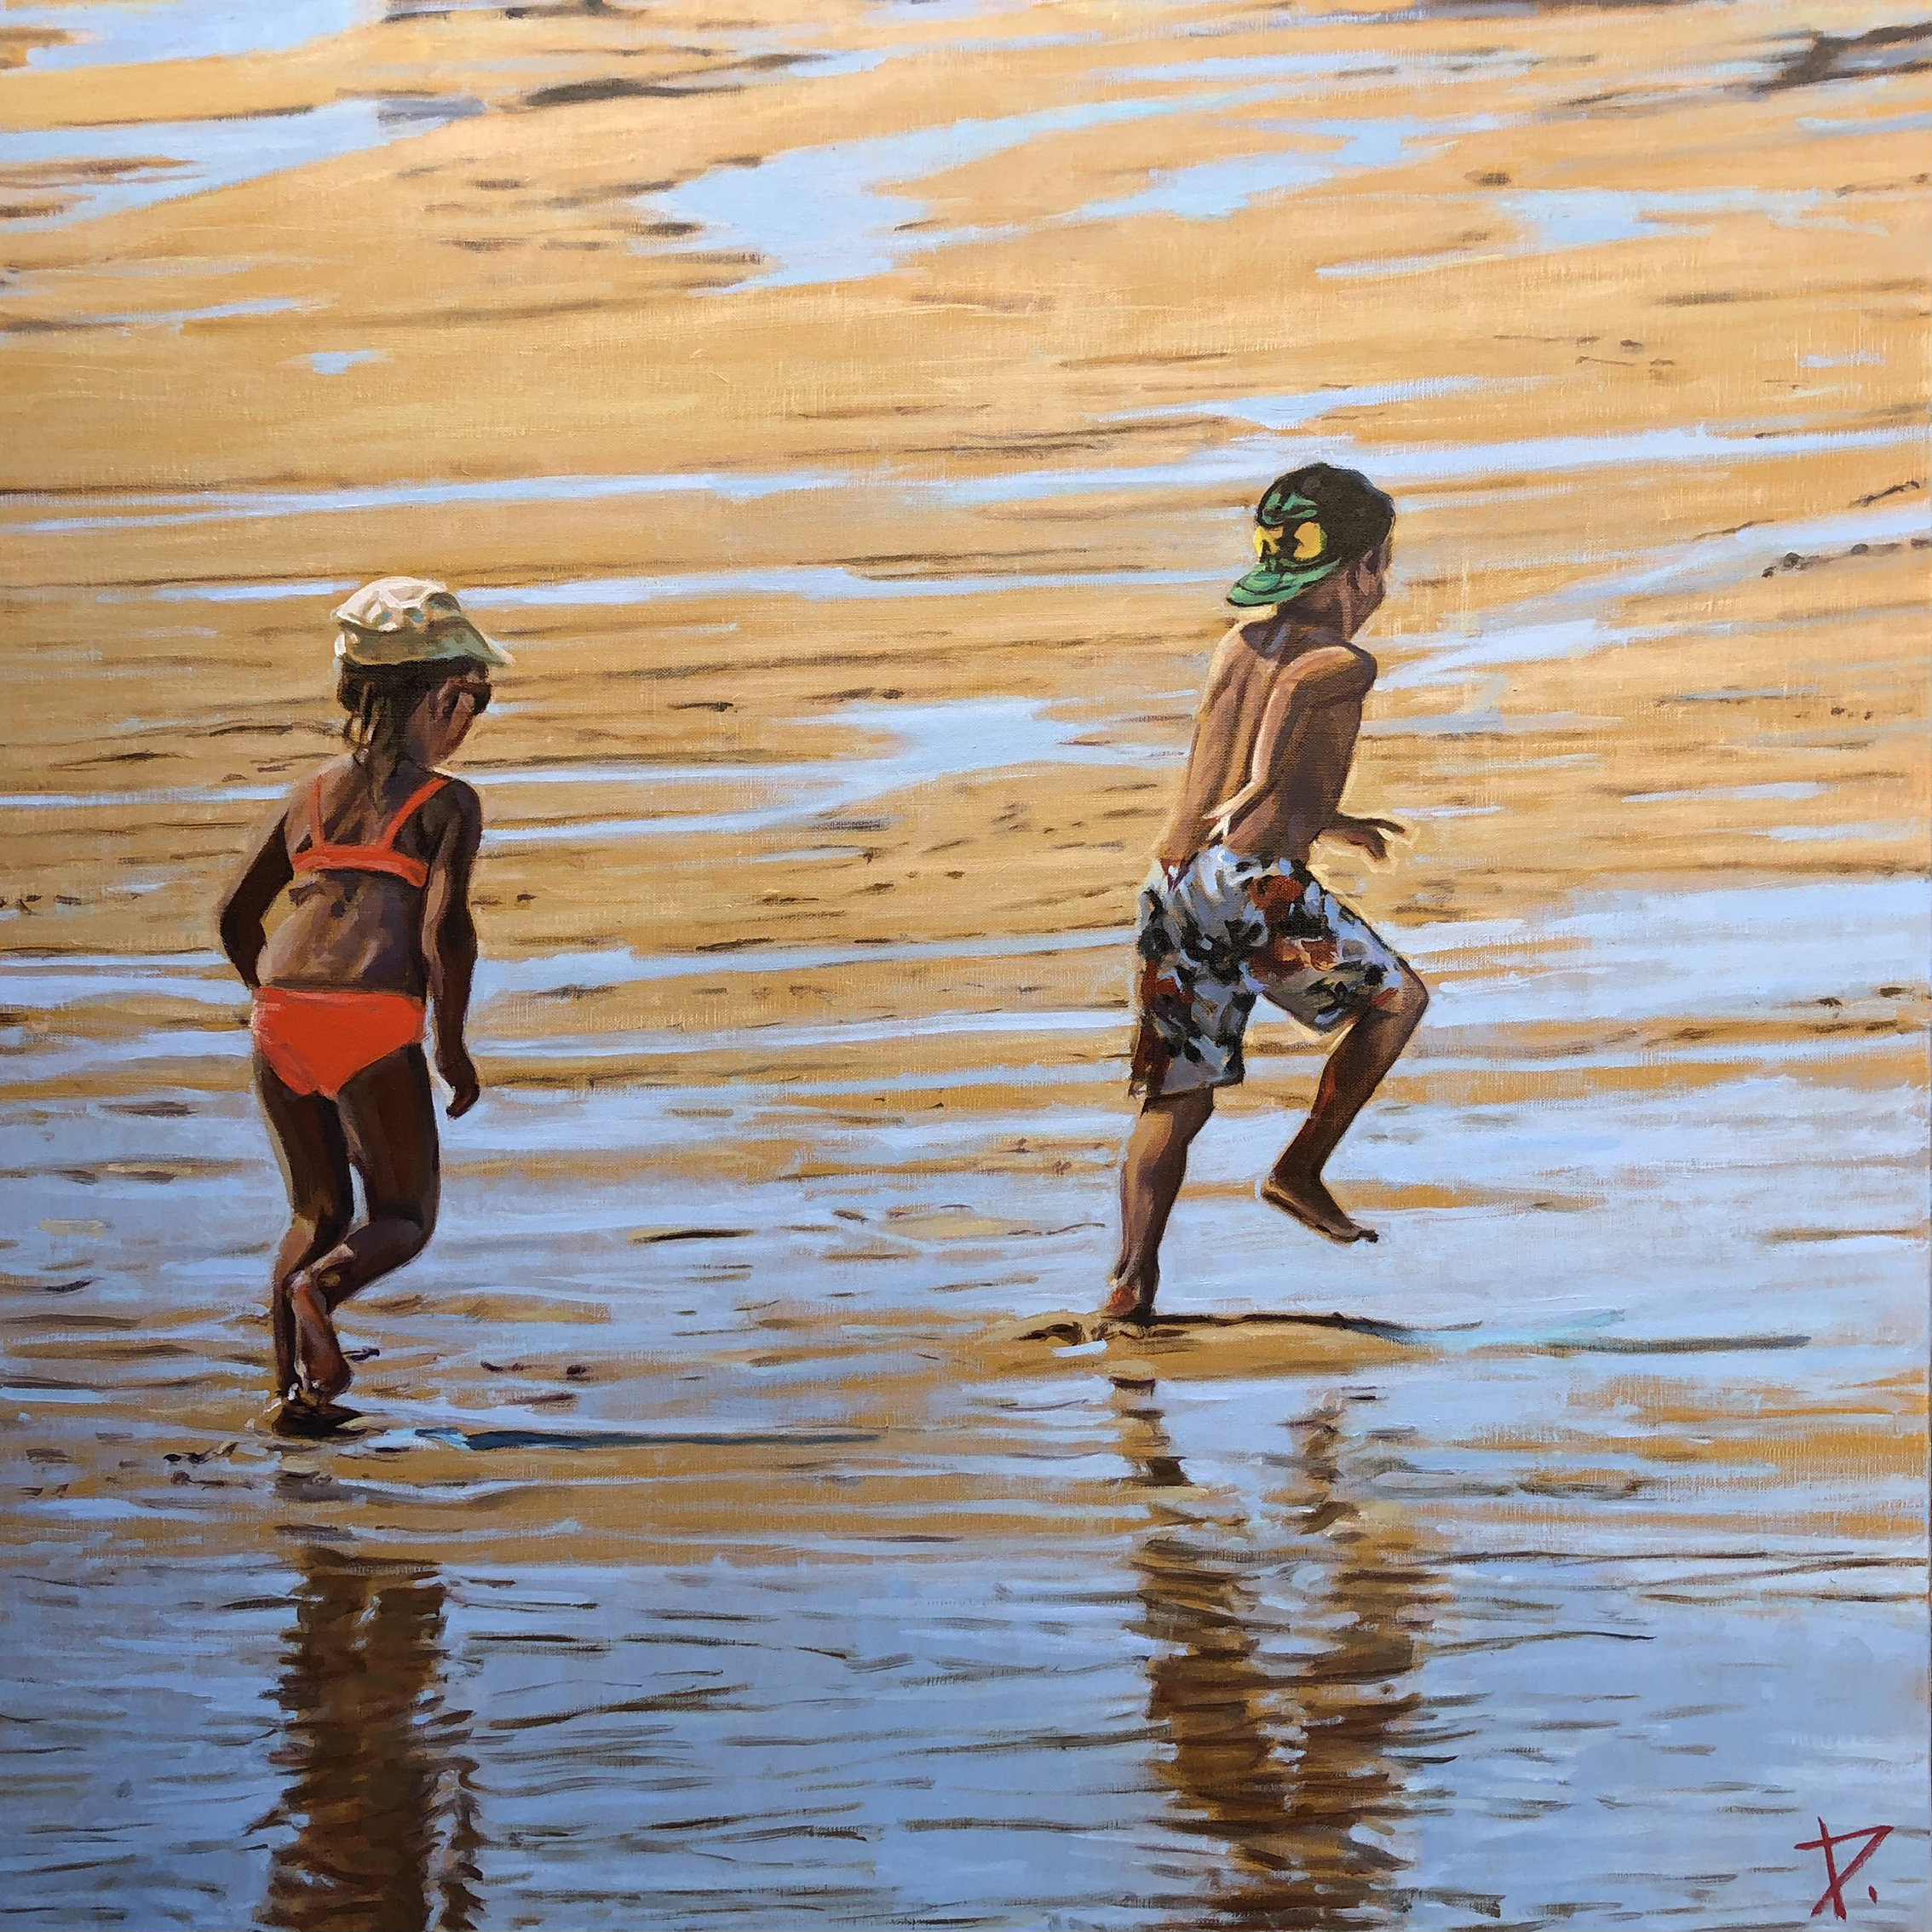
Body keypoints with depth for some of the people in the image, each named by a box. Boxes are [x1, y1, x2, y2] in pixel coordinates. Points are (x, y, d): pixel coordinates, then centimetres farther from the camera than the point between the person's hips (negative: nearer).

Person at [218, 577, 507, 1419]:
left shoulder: (310, 793, 21)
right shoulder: (448, 803, 5)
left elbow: (236, 917, 22)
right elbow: (447, 925, -9)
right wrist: (453, 1043, 2)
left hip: (279, 1022, 5)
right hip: (374, 1028, -5)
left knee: (319, 1211, 22)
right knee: (403, 1216, 11)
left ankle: (289, 1385, 7)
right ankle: (316, 1288, -20)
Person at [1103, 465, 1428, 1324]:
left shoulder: (1238, 639, 25)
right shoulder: (1346, 660, 5)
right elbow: (1296, 683, -21)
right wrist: (1262, 787, -17)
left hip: (1173, 886, 6)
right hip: (1257, 881, -6)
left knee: (1176, 1100, 10)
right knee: (1396, 994, 19)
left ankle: (1132, 1278, -10)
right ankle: (1301, 1169, 15)